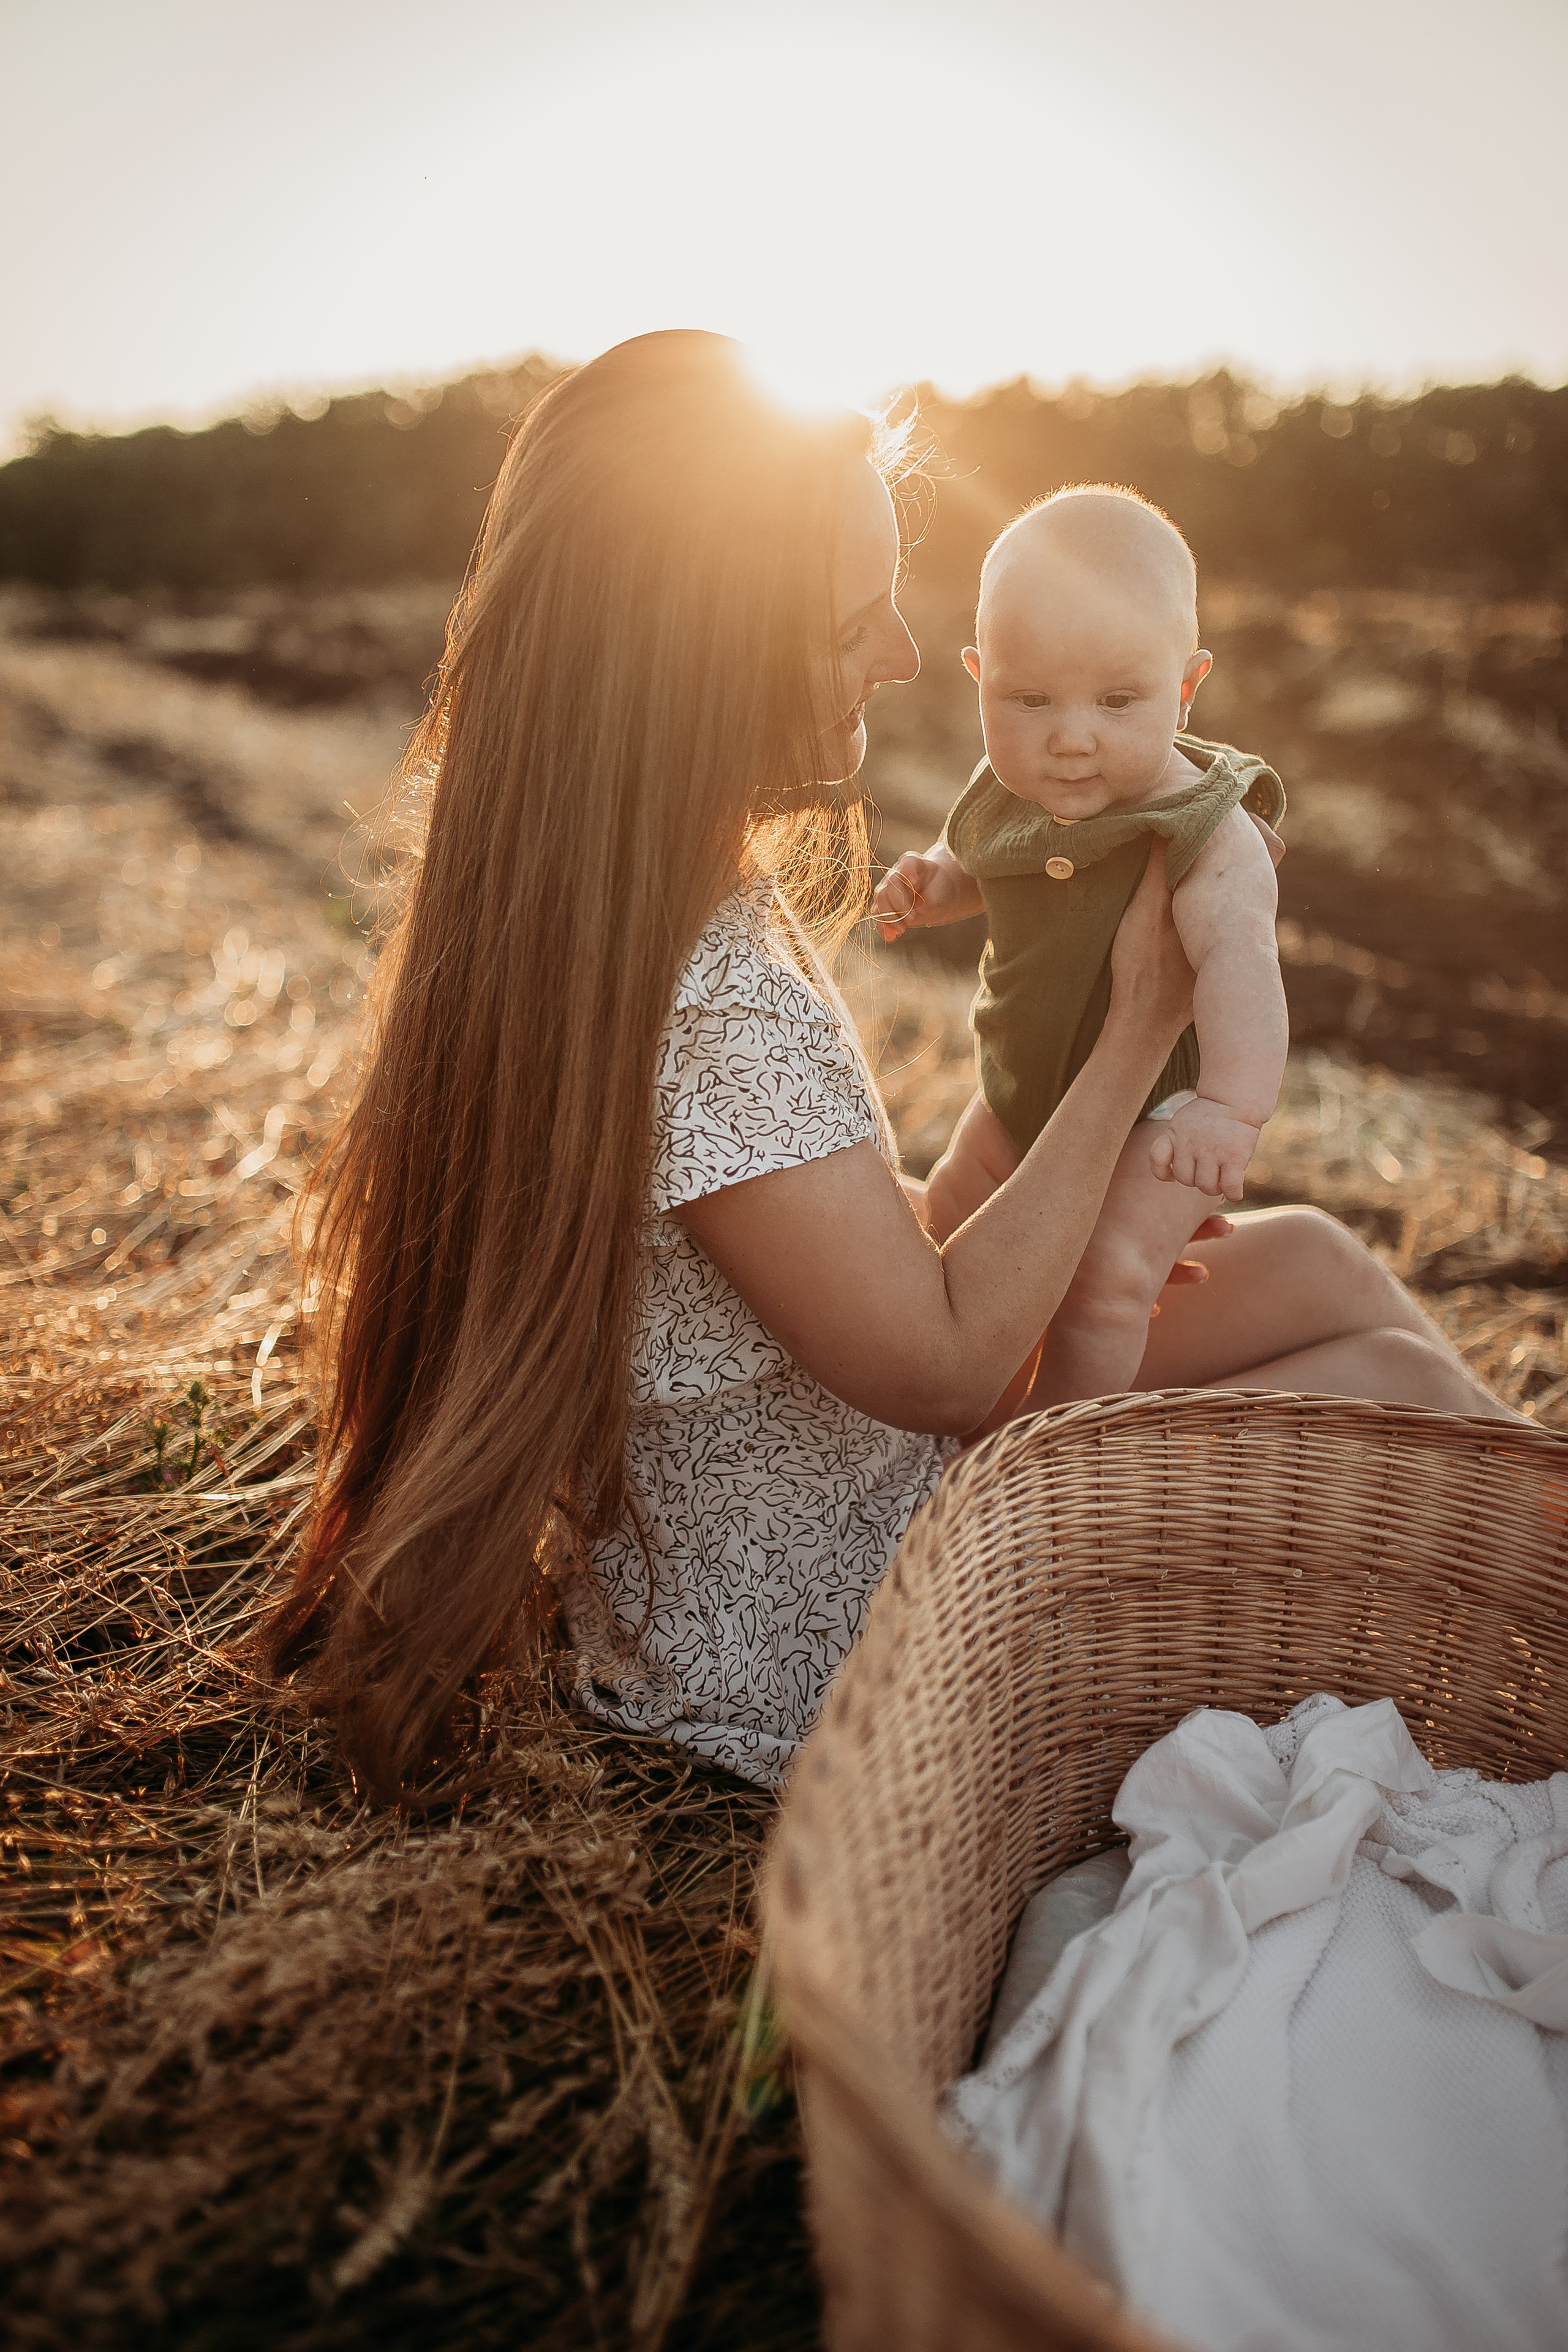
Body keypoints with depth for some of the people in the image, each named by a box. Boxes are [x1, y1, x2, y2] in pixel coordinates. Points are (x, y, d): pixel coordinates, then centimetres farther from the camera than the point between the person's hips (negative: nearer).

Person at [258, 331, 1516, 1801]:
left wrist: (1062, 1230, 0)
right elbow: (944, 1361, -23)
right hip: (814, 1640, -8)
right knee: (1393, 1382, -3)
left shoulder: (593, 896, -3)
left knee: (1312, 1263, 8)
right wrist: (1143, 1028, -17)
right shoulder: (705, 1009, -35)